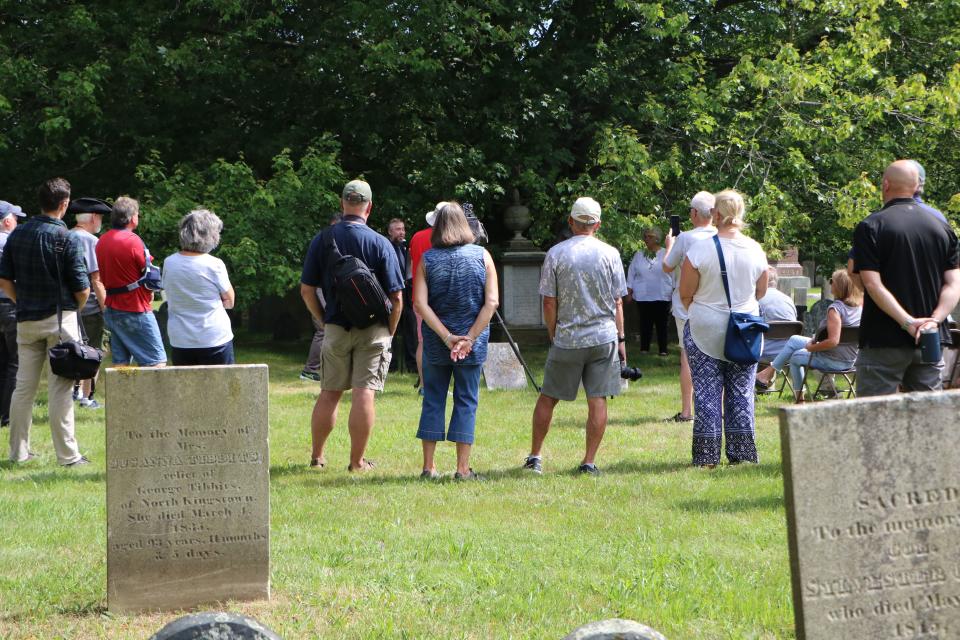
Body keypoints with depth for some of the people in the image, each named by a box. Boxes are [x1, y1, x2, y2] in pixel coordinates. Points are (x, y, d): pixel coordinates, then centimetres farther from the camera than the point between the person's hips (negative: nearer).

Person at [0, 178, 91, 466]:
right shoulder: (65, 239, -12)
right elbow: (82, 289, -11)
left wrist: (23, 303, 15)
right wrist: (74, 309, 8)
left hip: (26, 320, 5)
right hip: (60, 318, -5)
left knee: (24, 386, 12)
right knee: (60, 387, -1)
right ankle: (67, 454, 1)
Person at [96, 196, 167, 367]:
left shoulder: (102, 241, 9)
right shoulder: (132, 240, -14)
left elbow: (102, 278, 14)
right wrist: (149, 295, 9)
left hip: (112, 310, 8)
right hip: (135, 311, -8)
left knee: (120, 363, 8)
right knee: (157, 362, -7)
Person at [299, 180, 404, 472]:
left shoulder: (322, 239, -1)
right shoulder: (380, 244, -8)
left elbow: (306, 290, 2)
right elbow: (396, 297, -8)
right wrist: (390, 331, 6)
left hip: (336, 327, 2)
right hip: (373, 328, -2)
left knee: (329, 393, 12)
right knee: (364, 393, -1)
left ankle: (317, 456, 20)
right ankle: (357, 461, 2)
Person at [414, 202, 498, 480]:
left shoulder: (427, 259, -2)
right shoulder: (482, 256, -2)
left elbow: (421, 304, -11)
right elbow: (492, 302, -10)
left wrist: (446, 337, -11)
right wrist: (470, 338, -11)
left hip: (435, 343, 0)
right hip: (473, 345, 0)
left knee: (433, 400, 9)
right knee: (466, 401, 5)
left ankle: (428, 466, 8)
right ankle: (463, 468, 2)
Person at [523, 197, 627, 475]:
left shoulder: (556, 254, -3)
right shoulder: (610, 254, -1)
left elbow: (549, 303, -2)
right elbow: (618, 301, 2)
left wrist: (553, 336, 9)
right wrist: (620, 338, 10)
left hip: (567, 340, 0)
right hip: (604, 337, 0)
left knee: (548, 397, 11)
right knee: (597, 400, 3)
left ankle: (534, 456, 15)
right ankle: (589, 461, 1)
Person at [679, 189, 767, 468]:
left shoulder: (699, 251, -14)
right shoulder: (755, 250, -2)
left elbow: (685, 294, -7)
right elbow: (761, 292, 10)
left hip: (705, 330, -3)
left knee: (706, 393, 3)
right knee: (741, 393, 10)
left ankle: (707, 456, 4)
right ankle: (742, 454, 11)